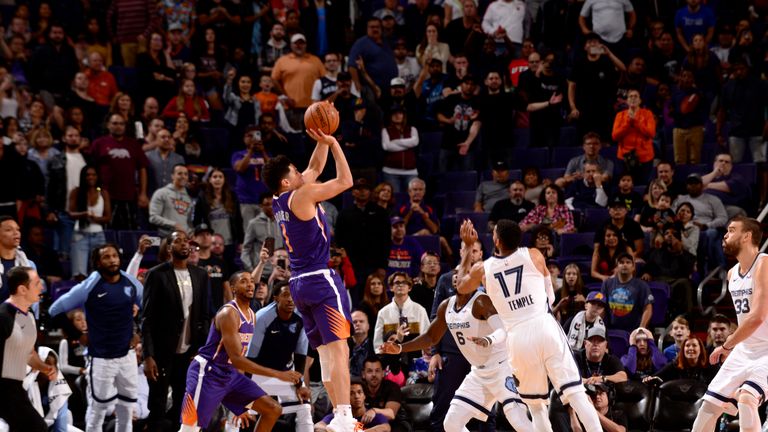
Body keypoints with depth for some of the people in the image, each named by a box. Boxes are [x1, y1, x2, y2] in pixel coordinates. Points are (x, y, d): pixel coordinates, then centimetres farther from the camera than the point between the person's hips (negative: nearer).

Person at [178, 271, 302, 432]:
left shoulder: (251, 316, 9)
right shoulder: (229, 314, -20)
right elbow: (237, 359, -27)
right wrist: (278, 374, -29)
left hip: (230, 374, 9)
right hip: (207, 372, -9)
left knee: (273, 409, 2)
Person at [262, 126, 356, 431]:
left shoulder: (280, 203, 13)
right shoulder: (301, 196, -10)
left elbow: (315, 168, 24)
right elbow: (345, 181, -9)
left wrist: (322, 142, 14)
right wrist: (332, 143, -3)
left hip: (299, 283, 9)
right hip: (321, 280, -9)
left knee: (325, 351, 11)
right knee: (339, 348, -14)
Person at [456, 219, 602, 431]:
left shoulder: (483, 269, 8)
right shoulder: (534, 256, 7)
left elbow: (461, 287, 32)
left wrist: (468, 248, 38)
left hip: (517, 336, 1)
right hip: (544, 326, -1)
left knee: (536, 405, 14)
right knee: (575, 392, -4)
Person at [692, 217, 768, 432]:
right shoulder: (732, 273, 11)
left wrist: (727, 346, -15)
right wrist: (733, 346, 12)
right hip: (744, 351, 9)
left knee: (746, 398, -29)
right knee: (710, 404, 9)